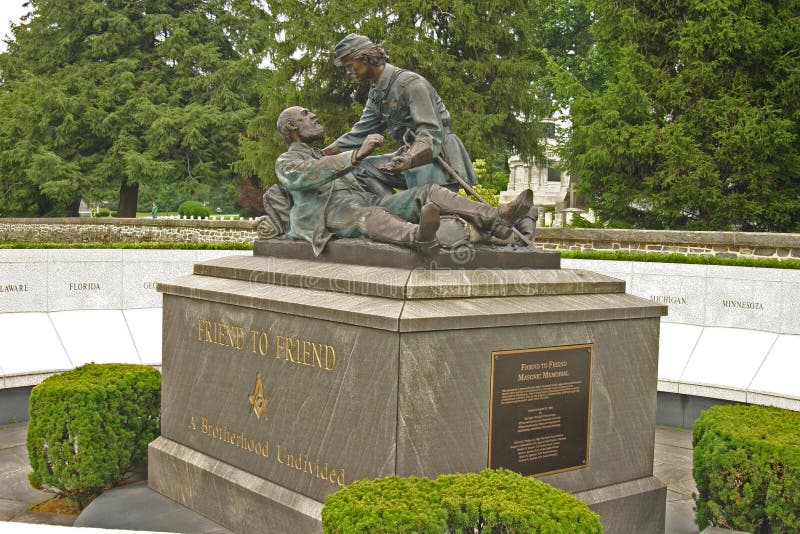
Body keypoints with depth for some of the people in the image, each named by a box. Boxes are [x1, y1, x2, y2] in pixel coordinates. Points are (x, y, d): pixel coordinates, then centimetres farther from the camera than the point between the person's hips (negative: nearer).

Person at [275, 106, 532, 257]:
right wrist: (357, 154, -31)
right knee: (369, 215, -42)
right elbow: (308, 175, -16)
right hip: (333, 215, -8)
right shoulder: (286, 162, 8)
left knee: (429, 192, -11)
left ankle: (496, 220, -30)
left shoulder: (326, 157, 38)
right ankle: (420, 239, -74)